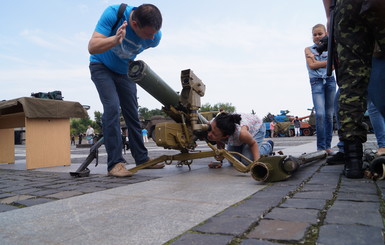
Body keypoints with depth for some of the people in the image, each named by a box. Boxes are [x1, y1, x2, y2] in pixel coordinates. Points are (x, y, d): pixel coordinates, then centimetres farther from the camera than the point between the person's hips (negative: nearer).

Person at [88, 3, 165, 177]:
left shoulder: (155, 37, -22)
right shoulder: (114, 13, -31)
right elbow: (92, 47, -35)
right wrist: (115, 39, -51)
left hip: (124, 71, 4)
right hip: (101, 67, -3)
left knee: (132, 114, 3)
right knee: (112, 108, -22)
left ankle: (142, 159, 13)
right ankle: (115, 163, -18)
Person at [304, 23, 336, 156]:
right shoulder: (309, 49, 11)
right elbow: (311, 65, -5)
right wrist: (328, 61, -3)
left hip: (330, 81, 2)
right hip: (316, 82, -2)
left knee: (329, 114, 0)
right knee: (320, 114, -15)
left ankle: (328, 146, 6)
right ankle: (321, 147, -10)